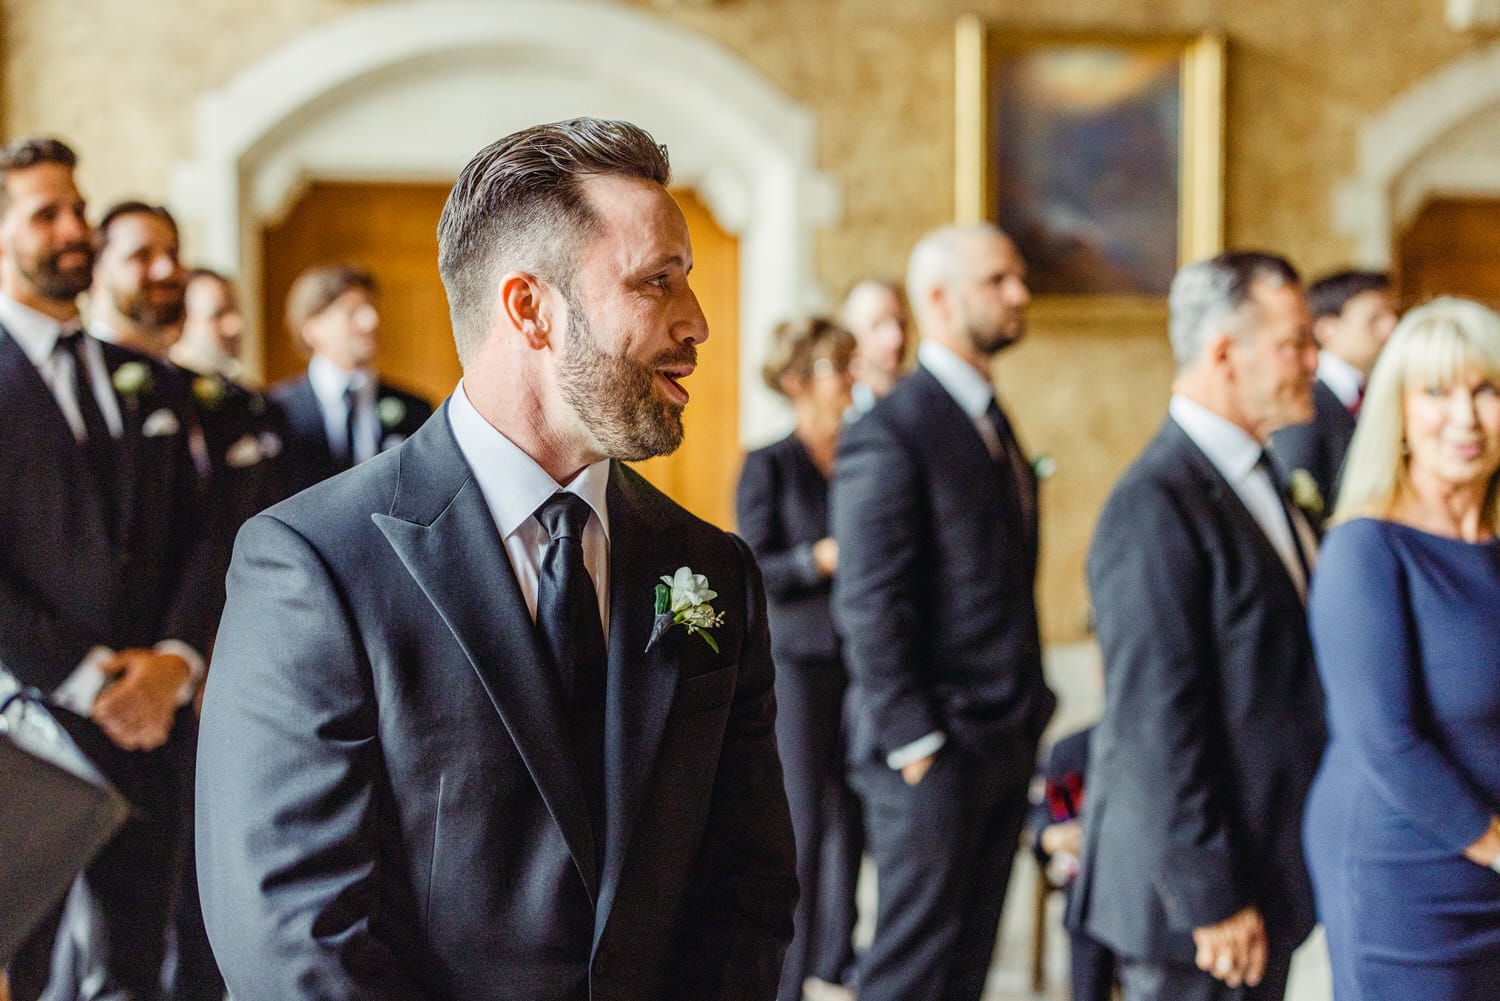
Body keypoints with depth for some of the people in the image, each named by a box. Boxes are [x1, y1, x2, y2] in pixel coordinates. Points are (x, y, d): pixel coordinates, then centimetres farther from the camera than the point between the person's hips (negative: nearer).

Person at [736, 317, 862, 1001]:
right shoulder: (769, 467, -4)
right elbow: (758, 572, -7)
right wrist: (818, 559, -22)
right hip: (801, 657, -4)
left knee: (849, 812, 9)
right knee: (802, 817, -2)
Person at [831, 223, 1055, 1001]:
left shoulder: (991, 423, 15)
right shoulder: (890, 434, -13)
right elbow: (869, 607, -17)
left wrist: (1027, 715, 12)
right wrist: (915, 746, -18)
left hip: (1004, 747, 9)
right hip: (938, 755, -8)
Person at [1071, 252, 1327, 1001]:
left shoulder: (1256, 478, 12)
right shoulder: (1155, 504, -19)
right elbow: (1154, 722, -22)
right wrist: (1210, 898, -20)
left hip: (1266, 874, 9)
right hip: (1201, 893, -9)